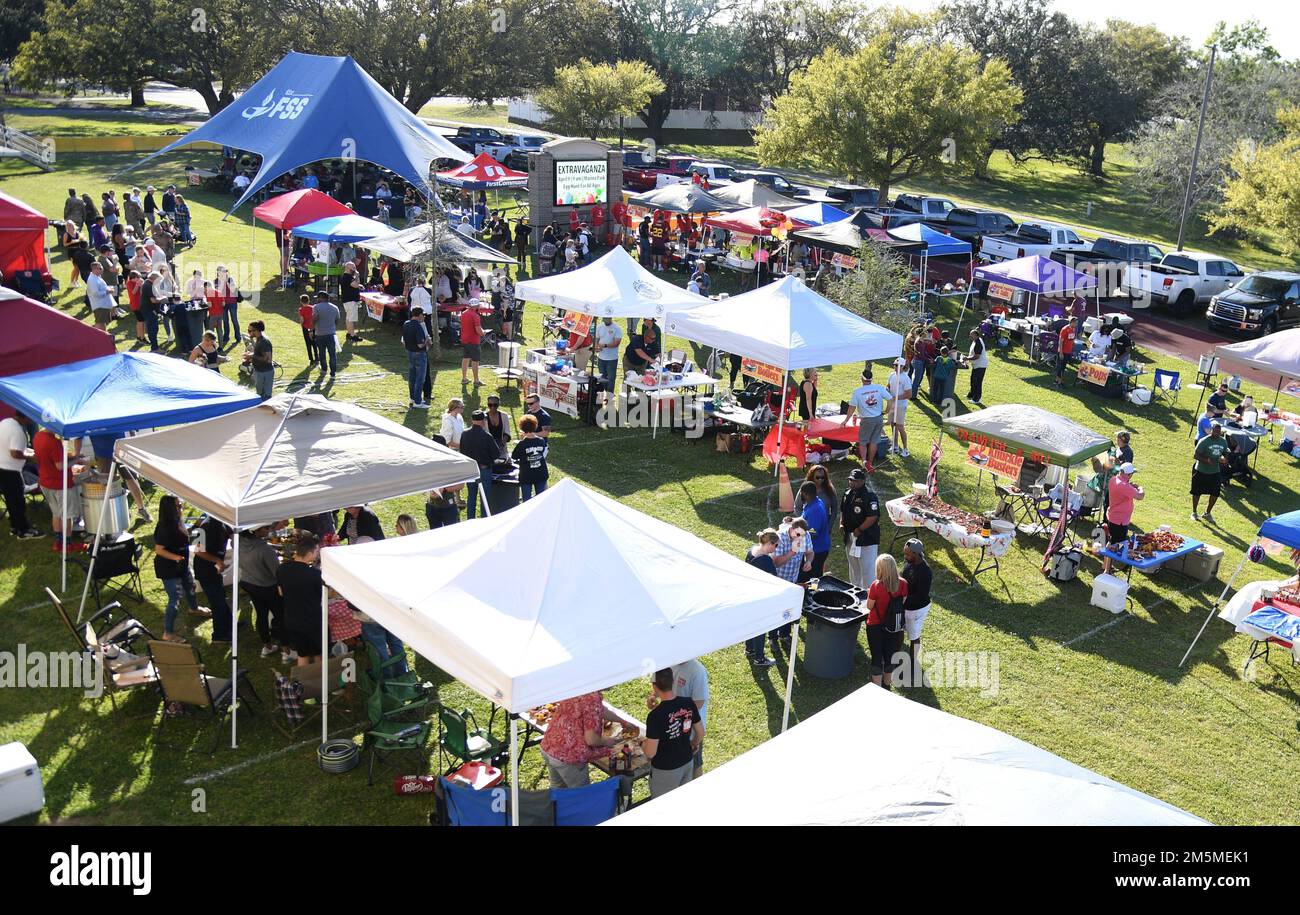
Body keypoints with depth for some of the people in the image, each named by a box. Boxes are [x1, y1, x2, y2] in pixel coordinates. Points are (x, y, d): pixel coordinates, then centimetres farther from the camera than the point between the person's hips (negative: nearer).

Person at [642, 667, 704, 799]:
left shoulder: (655, 715, -28)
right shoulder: (689, 704, -11)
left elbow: (650, 753, -23)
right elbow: (700, 733, 2)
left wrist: (642, 744, -2)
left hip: (665, 770, -5)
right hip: (688, 762, 5)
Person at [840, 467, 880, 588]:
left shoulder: (869, 496, -18)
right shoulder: (848, 493, 9)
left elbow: (873, 517, -24)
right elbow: (843, 510, 23)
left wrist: (859, 530, -18)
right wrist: (842, 523, 7)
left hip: (866, 538, -9)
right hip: (850, 537, 9)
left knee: (867, 569, -5)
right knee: (853, 567, 21)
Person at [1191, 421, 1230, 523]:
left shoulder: (1223, 441, -2)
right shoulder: (1204, 441, -18)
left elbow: (1225, 453, 12)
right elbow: (1195, 455, -17)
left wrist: (1224, 458, -11)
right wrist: (1206, 460, -30)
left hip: (1215, 472, 5)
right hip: (1201, 471, -5)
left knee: (1215, 494, 7)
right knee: (1197, 493, 8)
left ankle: (1208, 513, 27)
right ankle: (1194, 512, 26)